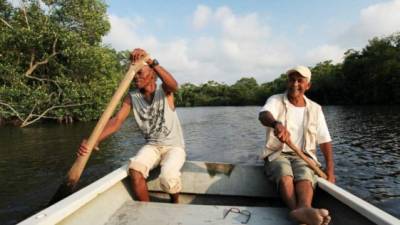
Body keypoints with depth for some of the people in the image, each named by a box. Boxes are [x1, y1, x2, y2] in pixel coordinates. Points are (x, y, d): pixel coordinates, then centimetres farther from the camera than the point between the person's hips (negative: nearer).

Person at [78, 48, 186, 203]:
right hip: (151, 146, 3)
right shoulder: (132, 98, -1)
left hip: (174, 146, -3)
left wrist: (150, 61, -47)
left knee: (168, 177, -29)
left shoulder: (164, 91, -9)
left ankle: (175, 204, 5)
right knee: (135, 169, -27)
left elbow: (174, 85, -34)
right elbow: (117, 121, -13)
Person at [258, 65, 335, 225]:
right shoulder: (276, 101, 0)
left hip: (303, 156, 2)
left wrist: (330, 170, -1)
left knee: (305, 176, -32)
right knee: (285, 174, -35)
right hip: (277, 154, -2)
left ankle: (304, 210, -58)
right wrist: (277, 124, -49)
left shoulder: (315, 109, 10)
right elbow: (263, 115, -24)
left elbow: (325, 140, 9)